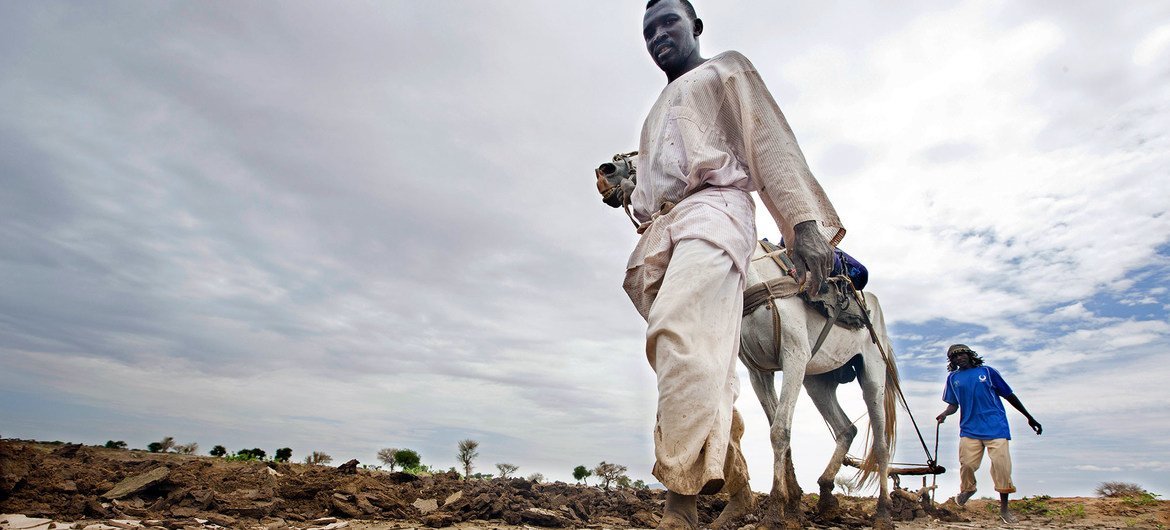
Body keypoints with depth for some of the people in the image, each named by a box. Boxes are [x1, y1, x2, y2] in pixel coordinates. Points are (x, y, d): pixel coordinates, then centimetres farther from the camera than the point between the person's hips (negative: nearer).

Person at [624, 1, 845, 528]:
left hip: (712, 208, -7)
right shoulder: (655, 114, 37)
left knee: (679, 332, -30)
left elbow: (770, 142, 3)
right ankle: (736, 487, 11)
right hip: (656, 232, 7)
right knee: (695, 365, -1)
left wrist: (804, 221, -10)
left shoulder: (725, 69, 20)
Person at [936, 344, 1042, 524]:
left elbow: (1009, 395, 12)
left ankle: (1004, 509, 7)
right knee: (967, 464, -7)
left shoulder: (987, 372, 6)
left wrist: (1029, 417, 14)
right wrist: (944, 414, -9)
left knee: (1001, 465, -8)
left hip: (995, 426, -1)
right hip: (969, 429, 1)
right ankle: (968, 489, 26)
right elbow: (953, 404, 13)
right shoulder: (953, 378, 11)